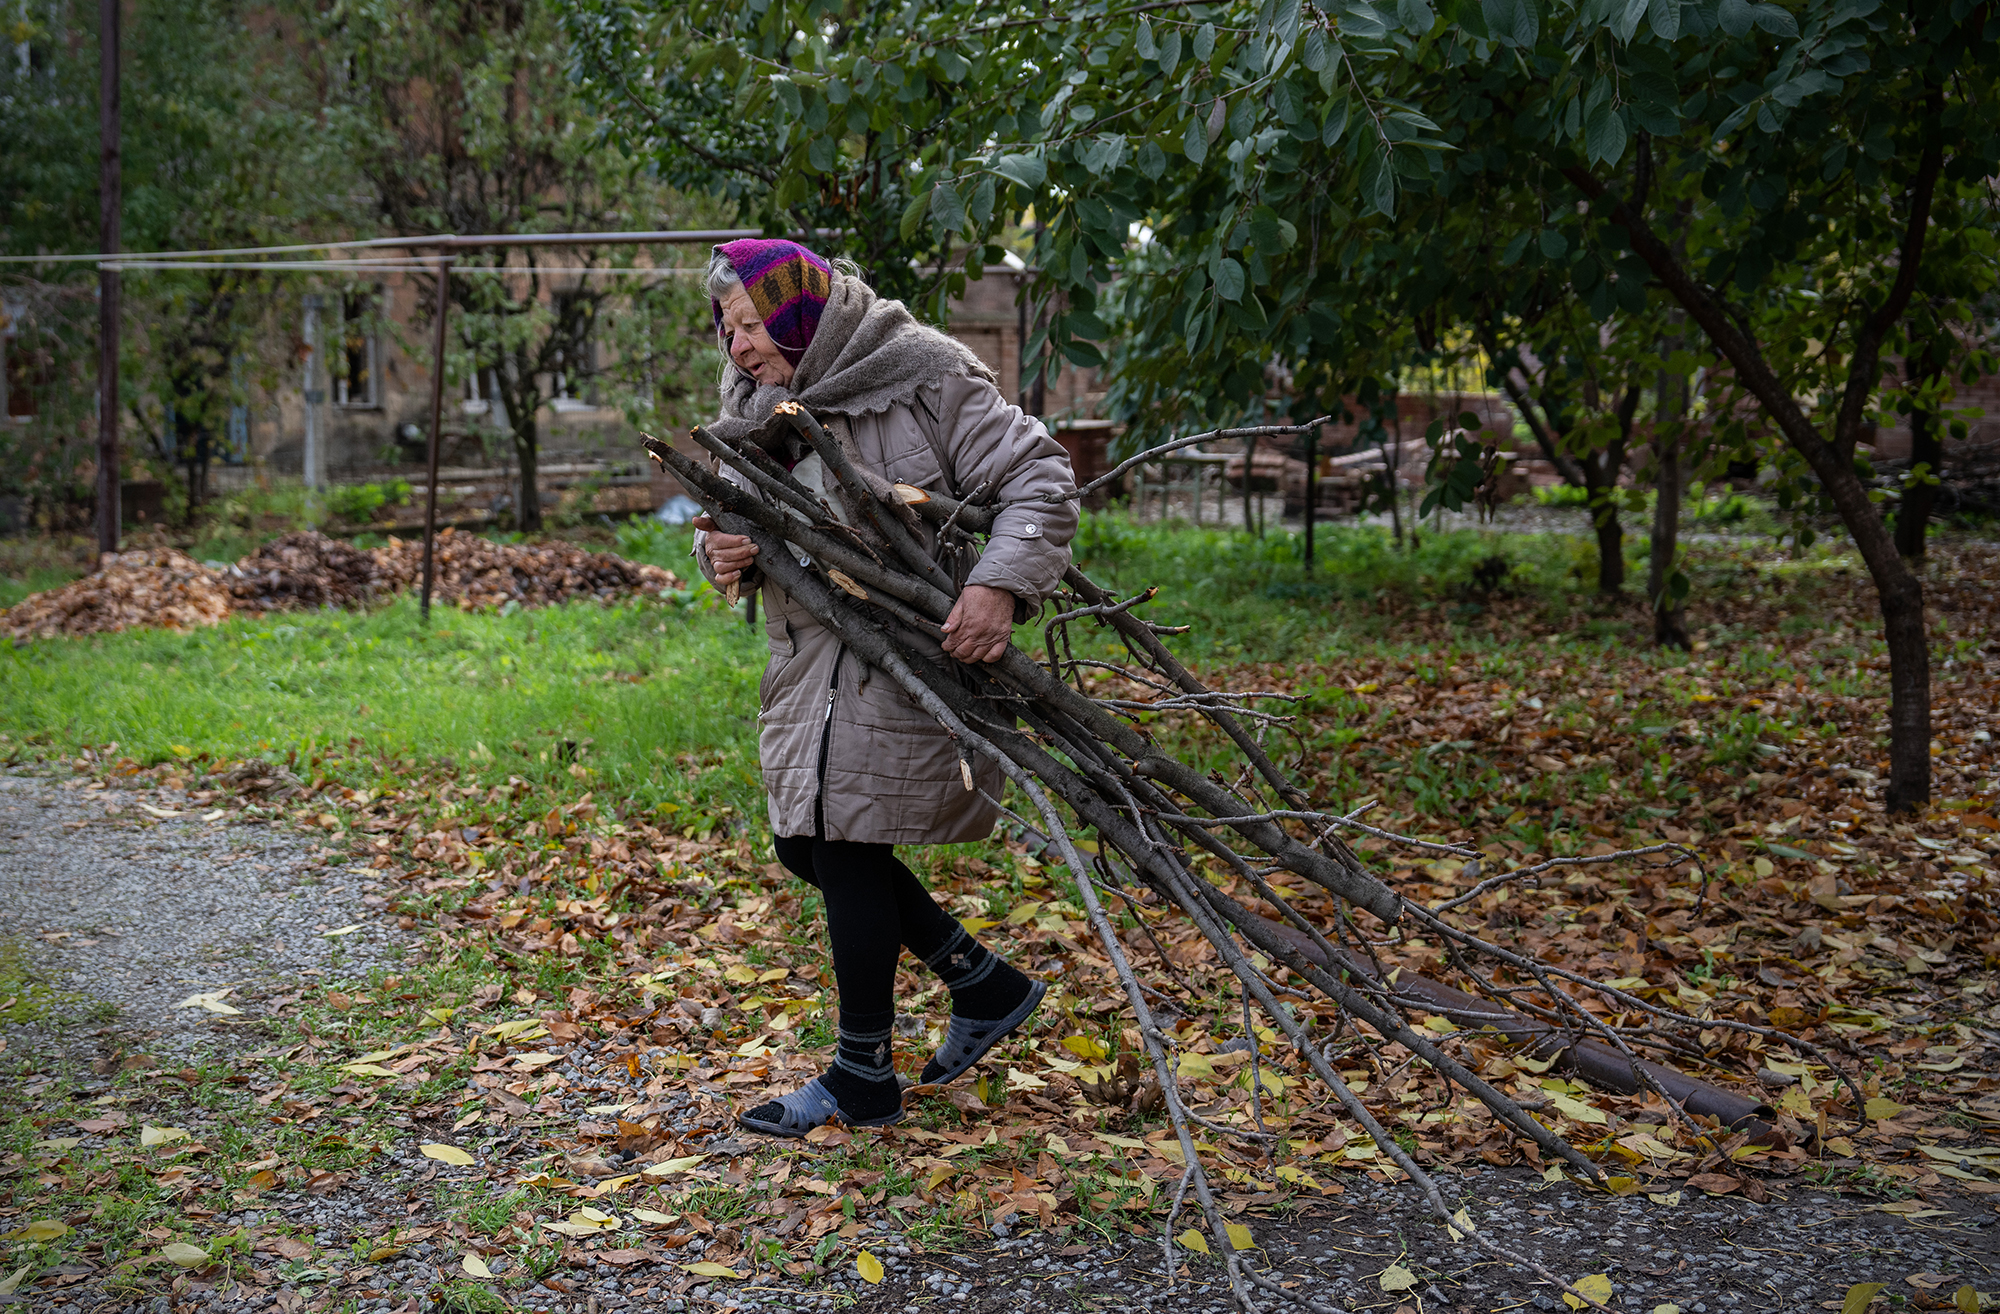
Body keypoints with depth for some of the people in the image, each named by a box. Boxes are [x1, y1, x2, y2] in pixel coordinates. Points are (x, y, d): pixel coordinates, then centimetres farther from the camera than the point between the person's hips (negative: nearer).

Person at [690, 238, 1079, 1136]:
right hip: (812, 664, 9)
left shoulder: (922, 376, -12)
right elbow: (738, 511, 15)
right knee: (805, 844, 10)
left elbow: (1038, 475, -14)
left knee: (846, 848, -6)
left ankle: (862, 1078, 10)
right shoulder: (762, 408, 10)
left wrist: (1001, 584, -30)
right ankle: (985, 985, 26)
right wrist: (721, 550, -11)